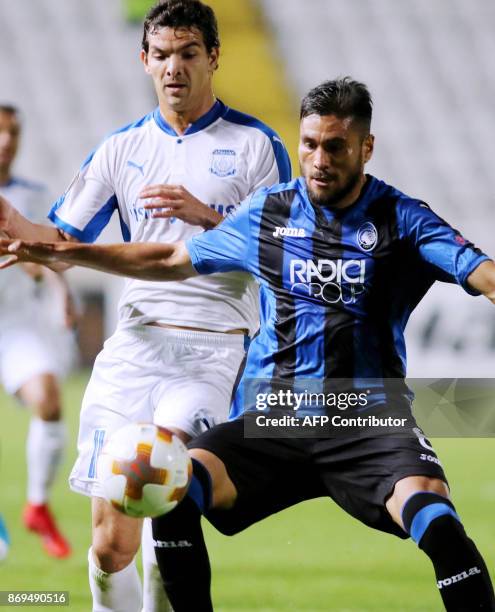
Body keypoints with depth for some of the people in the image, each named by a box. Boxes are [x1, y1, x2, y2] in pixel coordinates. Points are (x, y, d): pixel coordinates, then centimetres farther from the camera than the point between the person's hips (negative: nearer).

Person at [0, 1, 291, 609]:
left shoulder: (254, 144, 4)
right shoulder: (121, 149, 14)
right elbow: (64, 240, 9)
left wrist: (206, 216, -15)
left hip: (211, 347, -3)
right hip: (133, 346, 3)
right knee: (111, 543, -2)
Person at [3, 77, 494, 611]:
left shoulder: (401, 220, 2)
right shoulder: (267, 212, 12)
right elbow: (172, 261, 24)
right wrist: (65, 254, 19)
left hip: (370, 421, -3)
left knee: (436, 522, -32)